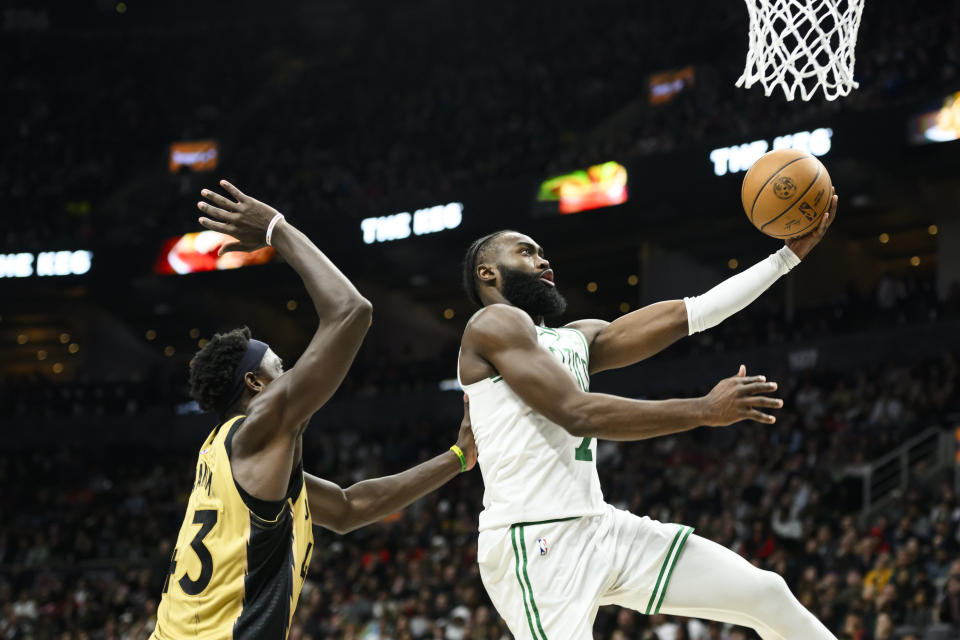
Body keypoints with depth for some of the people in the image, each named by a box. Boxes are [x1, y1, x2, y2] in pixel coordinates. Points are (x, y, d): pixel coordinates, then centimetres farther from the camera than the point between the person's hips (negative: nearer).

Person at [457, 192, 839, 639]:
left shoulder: (577, 338, 20)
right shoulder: (494, 324, -5)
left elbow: (685, 315, 16)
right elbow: (578, 413, -16)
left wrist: (790, 254, 14)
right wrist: (706, 410, -17)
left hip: (601, 529, 9)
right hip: (533, 542, -9)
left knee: (765, 594, 7)